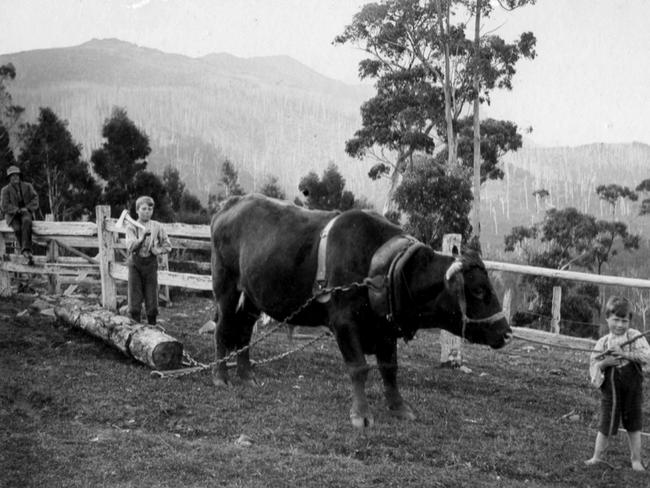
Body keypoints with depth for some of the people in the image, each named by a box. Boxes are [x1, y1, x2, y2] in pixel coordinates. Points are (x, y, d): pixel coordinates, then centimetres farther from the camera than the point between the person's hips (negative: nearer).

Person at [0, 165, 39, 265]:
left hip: (26, 213, 1)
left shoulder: (27, 186, 6)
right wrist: (18, 210, -22)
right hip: (12, 216, -1)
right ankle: (28, 255, -29)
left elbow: (35, 199, 1)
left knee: (26, 222, -37)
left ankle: (25, 250, -46)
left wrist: (27, 209, -17)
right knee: (18, 229, -34)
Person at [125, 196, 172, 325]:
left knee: (152, 298, 3)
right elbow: (130, 246, -14)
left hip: (151, 263, 1)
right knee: (134, 299, 1)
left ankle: (152, 325, 15)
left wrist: (158, 250, -9)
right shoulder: (132, 227, 0)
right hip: (135, 263, -1)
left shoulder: (157, 227, 3)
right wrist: (143, 237, -27)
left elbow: (167, 246, 10)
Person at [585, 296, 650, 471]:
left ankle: (636, 460, 25)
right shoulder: (603, 342, -2)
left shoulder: (635, 336, -6)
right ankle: (597, 457, 20)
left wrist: (624, 353, -24)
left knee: (633, 425, 12)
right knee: (606, 424, 4)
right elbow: (593, 366, 1)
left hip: (632, 388, 0)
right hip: (611, 389, 0)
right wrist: (604, 363, -20)